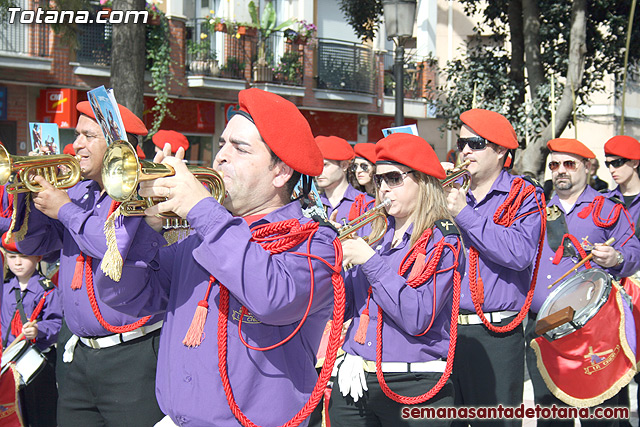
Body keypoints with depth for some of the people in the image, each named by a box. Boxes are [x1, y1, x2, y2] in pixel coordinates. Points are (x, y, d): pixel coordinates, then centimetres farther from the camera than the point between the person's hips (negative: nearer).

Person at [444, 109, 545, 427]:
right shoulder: (452, 192, 12)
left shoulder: (524, 196, -1)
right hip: (444, 330, 5)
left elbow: (519, 253, -18)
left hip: (495, 337, -4)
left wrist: (464, 214, -17)